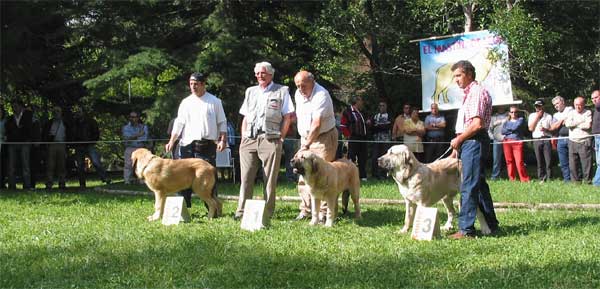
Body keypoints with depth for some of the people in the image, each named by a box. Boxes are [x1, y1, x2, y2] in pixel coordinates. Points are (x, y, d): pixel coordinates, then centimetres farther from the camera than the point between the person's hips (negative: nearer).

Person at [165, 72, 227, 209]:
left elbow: (222, 123, 7)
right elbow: (179, 123, 10)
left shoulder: (214, 102, 7)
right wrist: (171, 142, 1)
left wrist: (223, 140, -5)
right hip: (187, 145, 2)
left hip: (207, 145, -2)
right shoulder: (185, 102, 13)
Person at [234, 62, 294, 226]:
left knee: (270, 179, -3)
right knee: (246, 177, 0)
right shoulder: (251, 91, 21)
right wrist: (243, 138, 11)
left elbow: (287, 118, 3)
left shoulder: (281, 91, 8)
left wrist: (280, 138, -5)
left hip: (270, 139, -4)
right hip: (249, 139, 4)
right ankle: (241, 211, 2)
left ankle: (267, 215, -1)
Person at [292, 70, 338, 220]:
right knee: (303, 176, 6)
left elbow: (317, 124, -28)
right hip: (306, 138, 8)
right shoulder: (298, 94, 6)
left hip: (324, 138, -8)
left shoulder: (321, 95, -21)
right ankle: (305, 210, 13)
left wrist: (307, 144, -30)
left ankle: (324, 212, -5)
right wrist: (304, 142, 17)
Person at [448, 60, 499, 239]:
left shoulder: (478, 92, -11)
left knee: (469, 186, -10)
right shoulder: (468, 94, 20)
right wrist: (457, 146, 18)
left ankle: (466, 229, -9)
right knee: (480, 185, 14)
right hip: (468, 142, 10)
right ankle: (491, 225, 21)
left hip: (474, 141, -10)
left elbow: (477, 124, -20)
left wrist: (459, 139, -11)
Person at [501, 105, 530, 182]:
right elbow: (502, 131, 2)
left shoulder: (520, 119, 8)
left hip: (517, 142, -4)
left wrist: (508, 128, 6)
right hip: (507, 142, 4)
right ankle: (512, 179, 9)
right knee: (509, 161, 3)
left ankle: (525, 179, -7)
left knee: (519, 162, -12)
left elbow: (515, 127, -9)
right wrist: (512, 130, -5)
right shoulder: (506, 122, 17)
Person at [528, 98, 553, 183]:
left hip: (546, 139, -2)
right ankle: (541, 179, 7)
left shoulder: (548, 116, 7)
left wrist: (545, 129, -12)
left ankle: (549, 178, -3)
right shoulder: (532, 116, 12)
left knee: (548, 161, -7)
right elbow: (530, 128, 1)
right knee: (539, 161, 2)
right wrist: (537, 117, -1)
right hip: (536, 140, 2)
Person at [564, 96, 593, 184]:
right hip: (573, 142, 4)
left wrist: (574, 124, -3)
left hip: (584, 142, -4)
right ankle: (575, 180, 11)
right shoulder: (571, 113, 13)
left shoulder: (588, 113, 2)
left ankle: (587, 180, 1)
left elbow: (588, 125, -13)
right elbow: (568, 124, -3)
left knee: (586, 162, -5)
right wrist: (581, 122, -7)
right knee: (573, 163, 4)